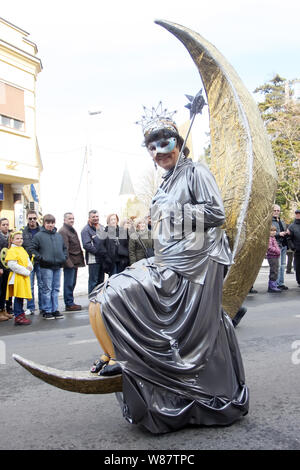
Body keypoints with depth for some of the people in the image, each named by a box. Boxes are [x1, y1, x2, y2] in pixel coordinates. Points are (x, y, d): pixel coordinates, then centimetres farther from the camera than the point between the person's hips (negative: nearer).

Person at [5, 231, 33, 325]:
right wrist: (25, 271, -16)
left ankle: (20, 314, 20)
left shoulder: (22, 249, 17)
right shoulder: (11, 250, -10)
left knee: (21, 296, 12)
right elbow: (12, 265, -19)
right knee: (18, 297, -4)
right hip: (17, 277, -8)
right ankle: (18, 316, 2)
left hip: (24, 276, 8)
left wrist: (30, 266, -4)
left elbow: (28, 261, 20)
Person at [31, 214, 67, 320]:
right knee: (47, 289, -1)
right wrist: (41, 258, -13)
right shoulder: (39, 236, -2)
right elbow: (33, 249, -4)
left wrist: (64, 257, 7)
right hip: (46, 267, -5)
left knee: (56, 289, 11)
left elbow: (64, 248, 22)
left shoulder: (59, 236, 14)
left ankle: (55, 310, 19)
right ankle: (47, 311, 7)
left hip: (58, 266, 5)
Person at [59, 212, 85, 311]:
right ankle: (69, 304, 1)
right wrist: (68, 262, -22)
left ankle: (70, 302, 21)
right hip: (69, 261, -10)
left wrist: (80, 260, 19)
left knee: (72, 283, 14)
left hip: (75, 261, 10)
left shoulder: (72, 230, 20)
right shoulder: (63, 231, -11)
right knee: (69, 283, -4)